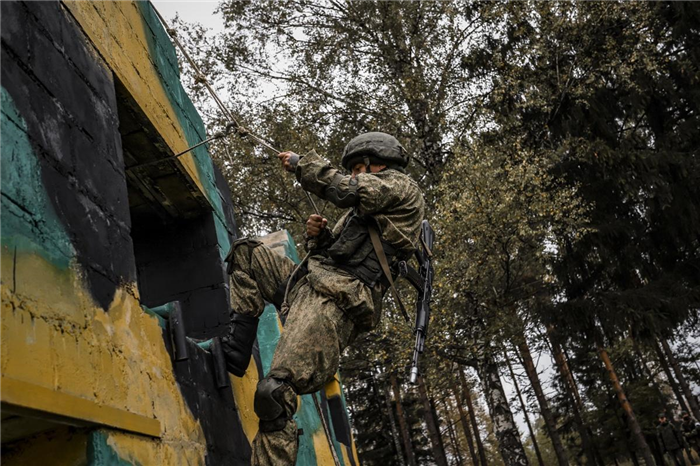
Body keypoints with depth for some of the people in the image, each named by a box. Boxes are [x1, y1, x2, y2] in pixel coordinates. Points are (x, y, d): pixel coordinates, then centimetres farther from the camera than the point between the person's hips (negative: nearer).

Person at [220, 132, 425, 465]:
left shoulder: (402, 187, 6)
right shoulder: (363, 209, 33)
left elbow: (345, 190, -10)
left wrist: (301, 163, 4)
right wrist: (319, 236, 9)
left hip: (334, 300, -10)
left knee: (273, 394, -24)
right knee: (245, 253, 15)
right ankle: (235, 352, 2)